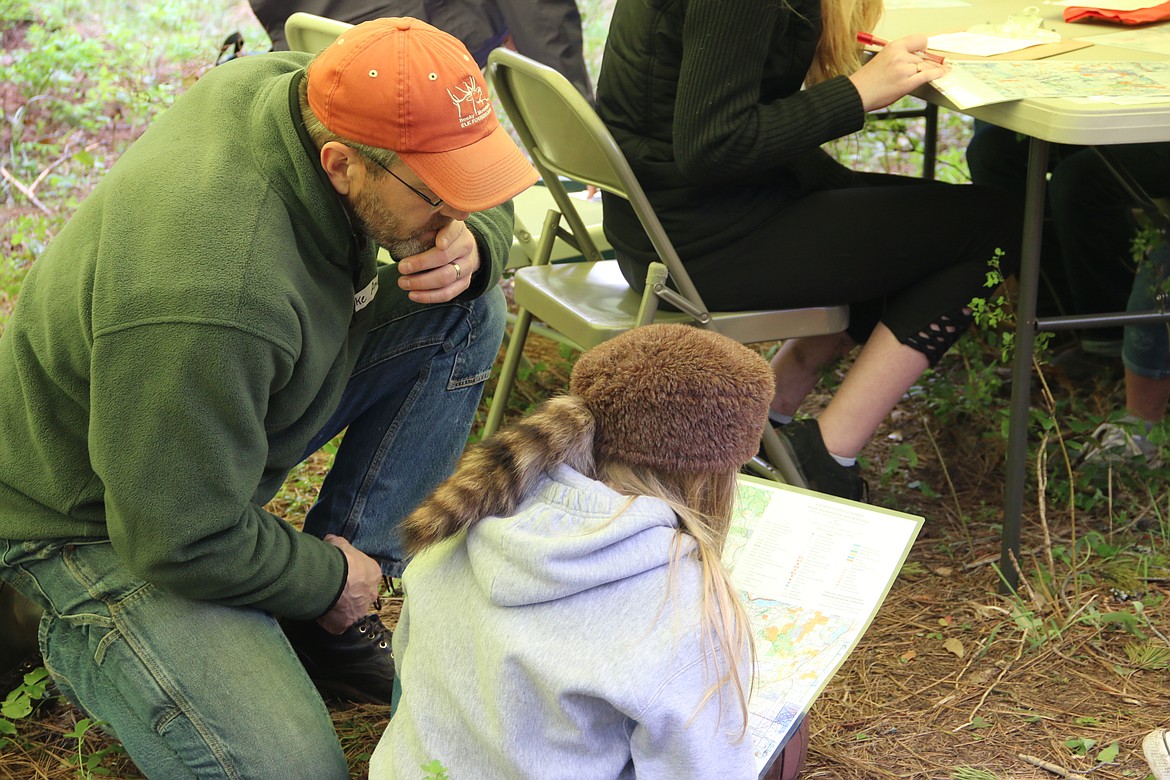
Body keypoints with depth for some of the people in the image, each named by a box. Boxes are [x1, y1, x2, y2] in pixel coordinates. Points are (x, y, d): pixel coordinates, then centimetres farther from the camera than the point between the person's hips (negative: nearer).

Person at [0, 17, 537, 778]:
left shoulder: (297, 85, -15)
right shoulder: (212, 301, -41)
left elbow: (482, 202, 4)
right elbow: (185, 543, -31)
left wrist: (472, 247, -21)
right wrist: (330, 576, -13)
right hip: (98, 518, -8)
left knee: (468, 315, -5)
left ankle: (328, 618, 2)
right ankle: (84, 637, 6)